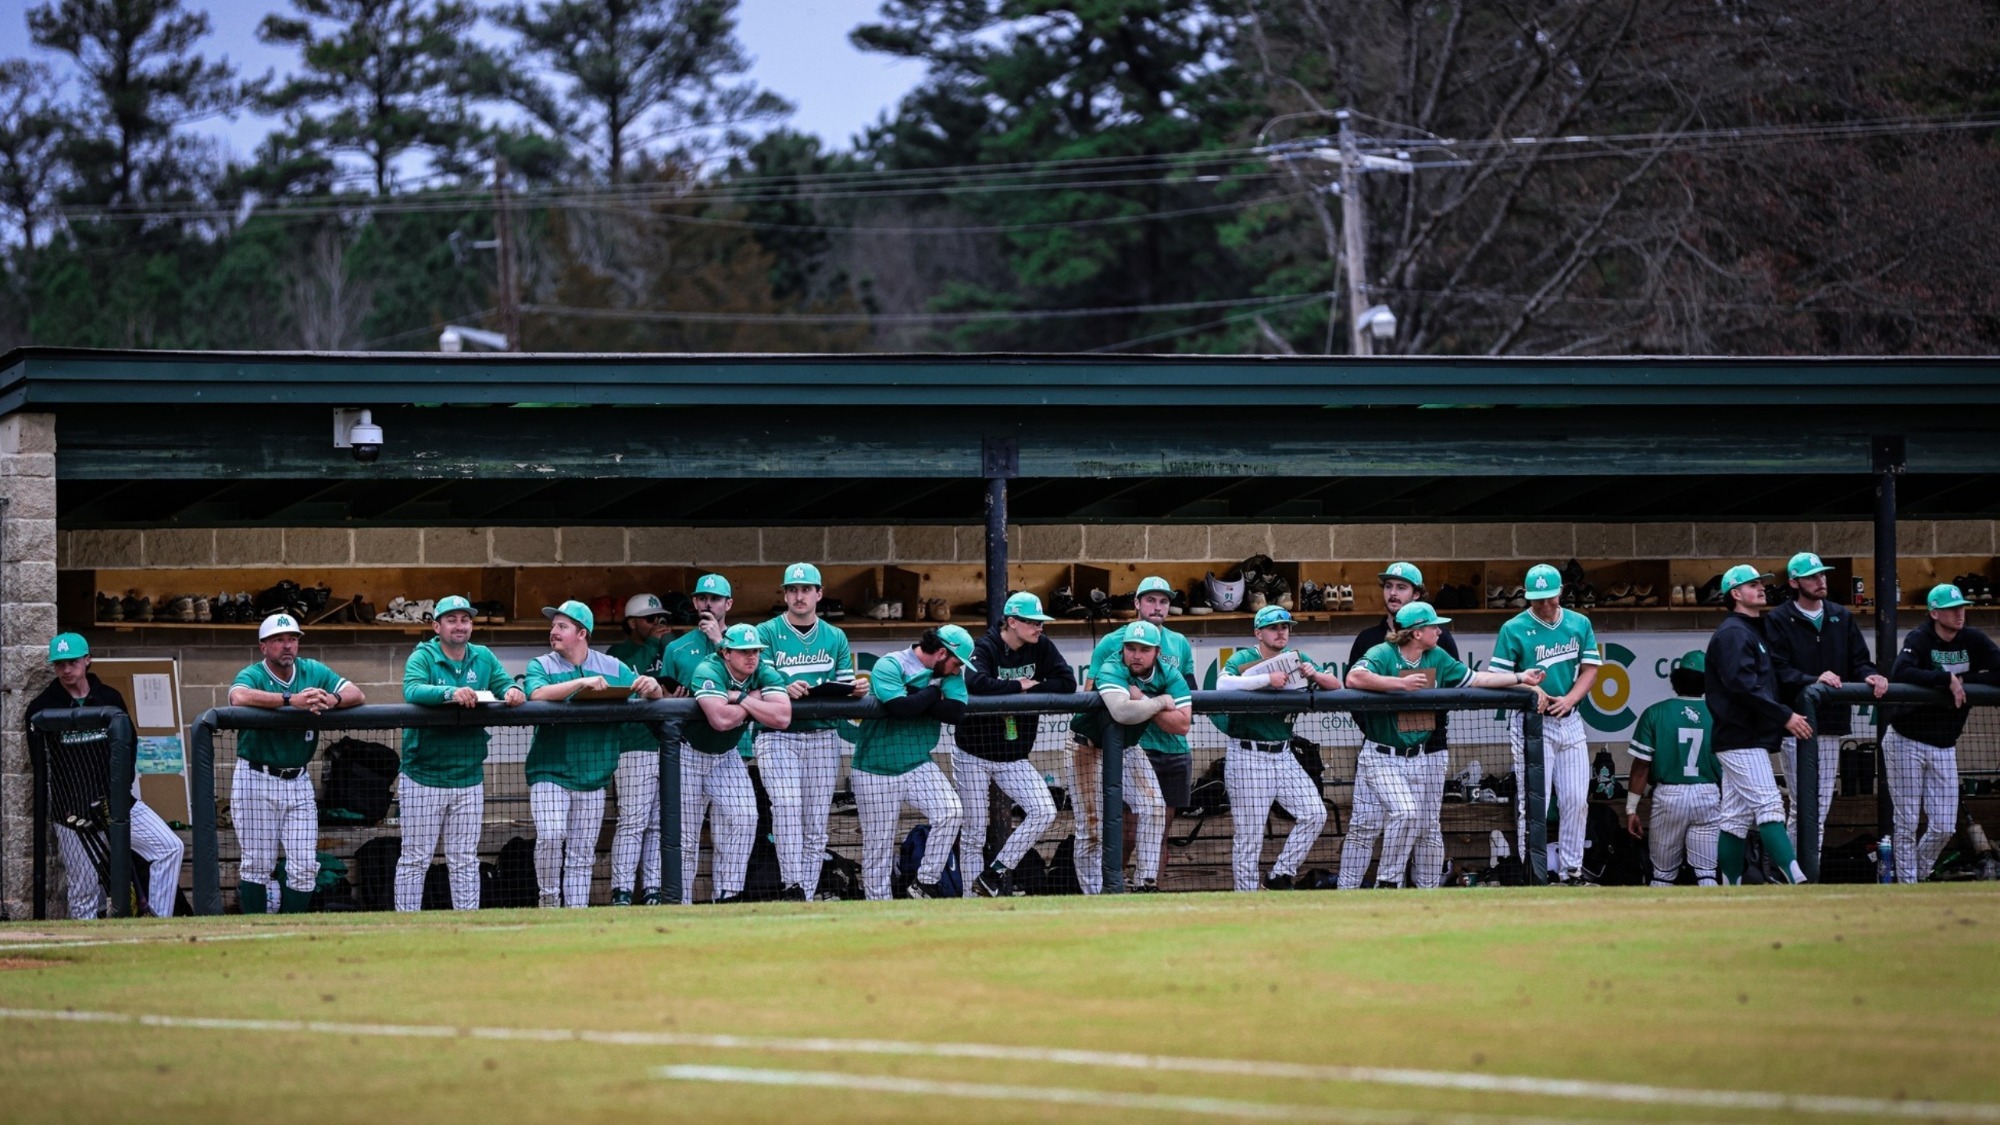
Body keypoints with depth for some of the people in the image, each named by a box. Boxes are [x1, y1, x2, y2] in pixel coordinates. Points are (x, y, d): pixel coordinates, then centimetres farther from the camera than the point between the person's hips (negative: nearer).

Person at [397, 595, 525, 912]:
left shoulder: (483, 658, 9)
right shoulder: (422, 657, -6)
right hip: (424, 777, -4)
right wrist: (450, 693, -42)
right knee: (415, 859, 0)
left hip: (469, 778, 4)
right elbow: (412, 690, -24)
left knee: (465, 862, 11)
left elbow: (505, 683, 0)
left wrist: (513, 692, -25)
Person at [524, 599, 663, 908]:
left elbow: (652, 697, 6)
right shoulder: (541, 666, 4)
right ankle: (549, 899, -3)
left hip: (592, 777, 2)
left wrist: (652, 687, -18)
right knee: (551, 836, -21)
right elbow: (537, 694, -18)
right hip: (550, 771, -2)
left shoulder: (613, 667, 10)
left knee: (581, 855, 5)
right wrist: (582, 682, -27)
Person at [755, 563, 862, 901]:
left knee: (816, 822, 1)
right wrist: (783, 690, -25)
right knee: (787, 807, -22)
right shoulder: (767, 633, 5)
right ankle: (792, 887, -26)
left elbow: (845, 688, 13)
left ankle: (807, 895, 4)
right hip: (777, 736, -3)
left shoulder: (835, 638, 16)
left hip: (823, 736, 3)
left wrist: (857, 690, -10)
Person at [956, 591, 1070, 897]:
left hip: (1014, 758, 4)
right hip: (974, 756, -4)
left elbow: (1067, 683, -8)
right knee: (974, 832, -1)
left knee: (1044, 812, -14)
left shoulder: (1042, 648, 0)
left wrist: (1032, 689, -16)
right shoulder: (985, 648, -14)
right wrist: (1019, 686, -22)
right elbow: (976, 683, -34)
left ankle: (997, 872, -4)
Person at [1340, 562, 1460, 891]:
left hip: (1427, 748, -1)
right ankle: (1345, 892, -6)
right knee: (1363, 823, -7)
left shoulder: (1439, 638, 6)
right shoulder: (1368, 639, 12)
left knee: (1427, 827, 2)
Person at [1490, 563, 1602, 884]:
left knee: (1576, 800, 4)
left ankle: (1571, 870, 14)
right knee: (1533, 803, -5)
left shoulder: (1580, 625, 9)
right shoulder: (1514, 629, -3)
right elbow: (1499, 678, -5)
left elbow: (1589, 670, 7)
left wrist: (1569, 699, -10)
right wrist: (1529, 690, -22)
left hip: (1570, 722, 4)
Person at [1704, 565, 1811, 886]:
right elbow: (1742, 685, -21)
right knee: (1769, 808, -16)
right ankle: (1798, 883, -24)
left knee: (1737, 818, 9)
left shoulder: (1753, 631, 23)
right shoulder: (1733, 633, -10)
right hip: (1742, 739, -10)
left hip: (1744, 738, 10)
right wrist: (1785, 716, -21)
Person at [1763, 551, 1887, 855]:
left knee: (1821, 808, 7)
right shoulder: (1778, 621, -2)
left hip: (1832, 727, 6)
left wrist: (1868, 676, -11)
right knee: (1803, 807, -9)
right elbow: (1779, 671, -13)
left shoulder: (1842, 618, 16)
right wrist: (1814, 681, -28)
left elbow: (1858, 660, 12)